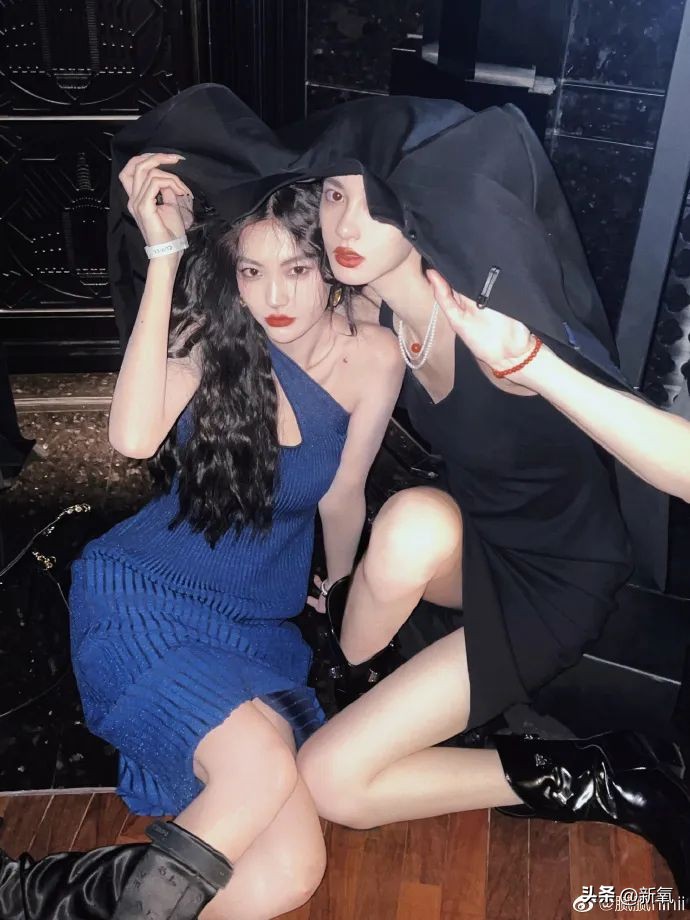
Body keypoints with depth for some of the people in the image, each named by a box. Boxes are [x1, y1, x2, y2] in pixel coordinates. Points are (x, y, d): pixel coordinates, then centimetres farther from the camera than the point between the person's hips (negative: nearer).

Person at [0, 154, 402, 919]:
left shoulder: (373, 357, -4)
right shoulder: (213, 336, -7)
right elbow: (134, 438, -27)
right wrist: (164, 254, -24)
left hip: (263, 630, 3)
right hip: (141, 598, -2)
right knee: (263, 765, -30)